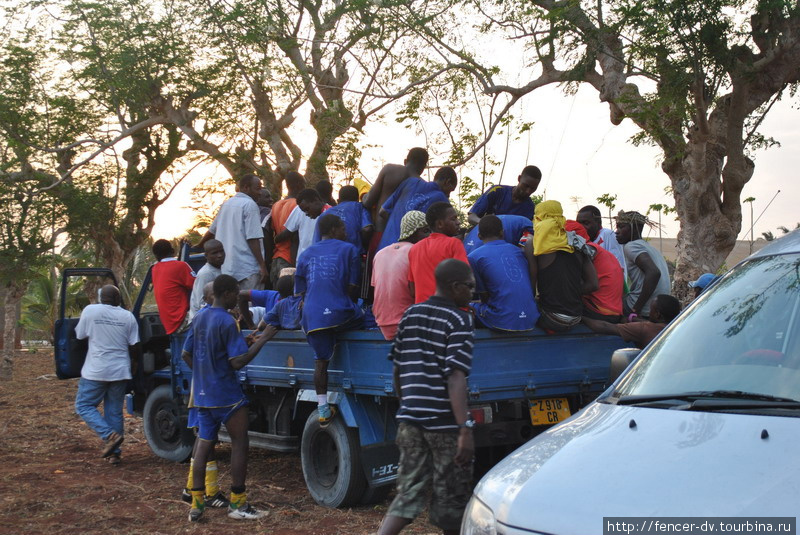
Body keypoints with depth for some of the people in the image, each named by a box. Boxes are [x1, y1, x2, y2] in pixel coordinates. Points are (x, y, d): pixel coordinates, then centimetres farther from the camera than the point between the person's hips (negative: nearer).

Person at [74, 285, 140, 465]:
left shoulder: (90, 311, -5)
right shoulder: (128, 317, 1)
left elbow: (79, 336, 5)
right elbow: (134, 347, 3)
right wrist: (132, 362, 22)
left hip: (96, 371, -3)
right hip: (120, 371, 3)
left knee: (84, 405, 8)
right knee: (114, 411, 11)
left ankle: (109, 435, -12)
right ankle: (113, 453, 12)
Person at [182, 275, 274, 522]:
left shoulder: (199, 319, 9)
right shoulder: (227, 322, -16)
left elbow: (186, 355, 14)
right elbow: (238, 362, -21)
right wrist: (261, 341, -14)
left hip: (203, 395, 8)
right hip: (226, 396, -8)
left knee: (203, 445, 10)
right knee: (239, 444, 3)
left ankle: (196, 504, 8)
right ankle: (237, 503, 7)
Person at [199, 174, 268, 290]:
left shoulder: (226, 204, 17)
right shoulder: (250, 205, -7)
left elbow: (212, 230, 27)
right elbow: (253, 239, -14)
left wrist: (199, 246, 44)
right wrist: (263, 266, -13)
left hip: (226, 268, 8)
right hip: (248, 268, -8)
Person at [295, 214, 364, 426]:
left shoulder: (306, 254, 19)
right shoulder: (348, 250, 7)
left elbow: (301, 291, 19)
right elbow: (353, 287, 5)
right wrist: (351, 307, 21)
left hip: (312, 317, 5)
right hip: (339, 313, -5)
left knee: (321, 361, 11)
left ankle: (323, 410, 11)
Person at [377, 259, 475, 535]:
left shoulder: (410, 315, 10)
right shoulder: (459, 320, -10)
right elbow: (455, 377, -19)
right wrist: (465, 428, -22)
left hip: (410, 418, 6)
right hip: (445, 421, -6)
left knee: (409, 492, 10)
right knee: (451, 495, 11)